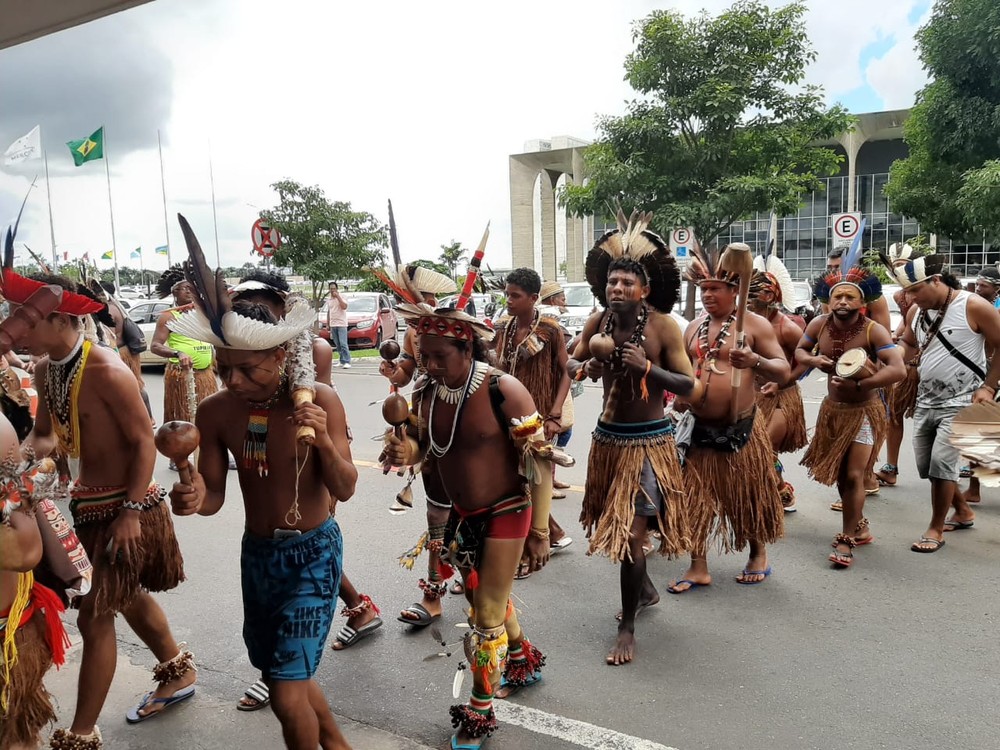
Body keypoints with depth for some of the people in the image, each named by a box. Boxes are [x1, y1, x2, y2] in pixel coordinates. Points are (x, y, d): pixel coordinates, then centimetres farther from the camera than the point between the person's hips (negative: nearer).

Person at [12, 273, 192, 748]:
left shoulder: (105, 371, -25)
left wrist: (131, 512, -23)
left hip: (127, 505, -9)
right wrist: (24, 452, -13)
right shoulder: (44, 369, 1)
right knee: (128, 597, 23)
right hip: (88, 502, 9)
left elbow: (144, 442, -21)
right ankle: (177, 674, 44)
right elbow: (45, 434, 10)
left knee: (95, 616, -2)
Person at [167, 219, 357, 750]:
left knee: (288, 695, -9)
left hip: (313, 551, -5)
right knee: (280, 671, 22)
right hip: (256, 552, 5)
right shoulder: (215, 411, -10)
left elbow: (344, 490, -16)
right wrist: (193, 498, -27)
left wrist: (324, 440, -35)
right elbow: (214, 496, -3)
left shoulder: (320, 401, -20)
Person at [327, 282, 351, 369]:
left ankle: (347, 362, -15)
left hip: (341, 324, -6)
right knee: (337, 345, 6)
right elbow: (328, 313, 21)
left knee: (343, 344, -13)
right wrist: (327, 324, 16)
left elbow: (344, 307, -20)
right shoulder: (329, 301, 16)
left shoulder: (341, 298, -2)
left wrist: (338, 296, -17)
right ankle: (342, 361, 12)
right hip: (333, 325, 6)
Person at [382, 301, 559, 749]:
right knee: (485, 600, 24)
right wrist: (405, 452, -19)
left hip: (505, 515, -6)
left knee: (487, 615, 3)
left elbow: (540, 460, -19)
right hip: (460, 516, 6)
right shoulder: (425, 392, -8)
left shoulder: (503, 391, -25)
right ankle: (524, 662, 50)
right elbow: (425, 449, 7)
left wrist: (539, 532, -16)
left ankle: (479, 714, 24)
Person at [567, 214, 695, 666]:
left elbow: (688, 385, -13)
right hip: (608, 437, 5)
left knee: (632, 531, -8)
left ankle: (627, 628, 9)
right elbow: (571, 363, 11)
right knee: (614, 524, 19)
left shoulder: (663, 326, -14)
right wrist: (585, 368, -12)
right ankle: (645, 588, 46)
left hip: (648, 441, -5)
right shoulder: (597, 322, -2)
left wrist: (646, 366, -26)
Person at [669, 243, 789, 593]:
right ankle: (698, 567, 16)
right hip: (699, 427, 4)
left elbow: (784, 371, -10)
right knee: (696, 497, 6)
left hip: (740, 428, -4)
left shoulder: (754, 324, -6)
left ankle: (758, 554, 34)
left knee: (748, 495, 10)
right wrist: (679, 393, 2)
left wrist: (754, 361, -29)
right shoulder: (695, 327, 10)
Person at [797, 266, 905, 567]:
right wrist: (813, 360, -15)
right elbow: (799, 351, 8)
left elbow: (899, 370, -30)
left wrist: (859, 385, -38)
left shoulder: (873, 330, -22)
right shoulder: (819, 325, -9)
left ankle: (847, 540, 7)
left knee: (854, 476, -8)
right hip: (832, 409, 5)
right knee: (839, 474, 15)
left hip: (864, 411, -5)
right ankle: (859, 527, 37)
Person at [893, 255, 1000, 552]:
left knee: (942, 462, -13)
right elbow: (907, 345, 19)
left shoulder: (973, 306, -14)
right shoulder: (916, 312, 3)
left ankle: (936, 530, 2)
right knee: (926, 465, 12)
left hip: (961, 403, -7)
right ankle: (963, 511, 36)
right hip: (925, 402, 7)